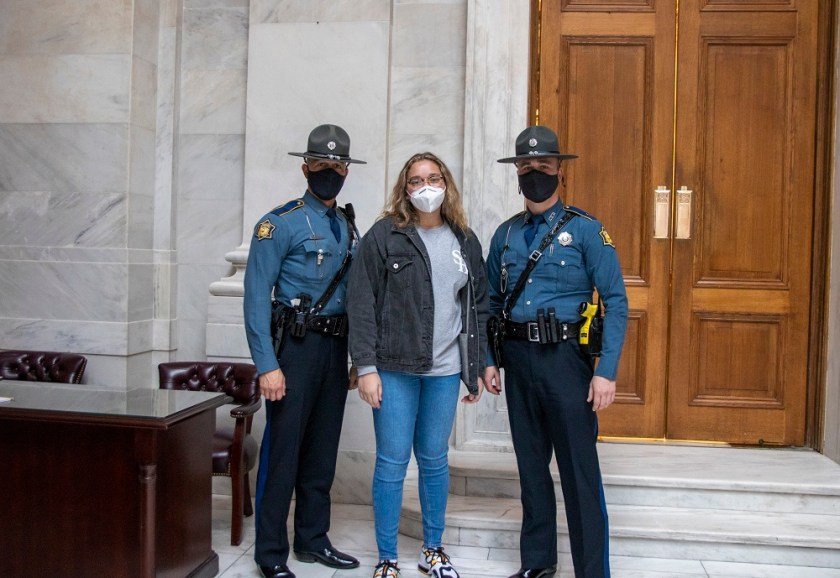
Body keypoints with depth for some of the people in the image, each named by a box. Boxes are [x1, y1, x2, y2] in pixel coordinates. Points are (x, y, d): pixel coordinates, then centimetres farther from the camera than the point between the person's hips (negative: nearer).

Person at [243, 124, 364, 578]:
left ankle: (313, 540, 26)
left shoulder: (349, 230, 13)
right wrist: (267, 365, -18)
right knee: (283, 451, -2)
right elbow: (257, 297, -12)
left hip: (336, 349, 6)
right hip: (296, 348, -6)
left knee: (323, 450, 13)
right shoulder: (279, 224, -6)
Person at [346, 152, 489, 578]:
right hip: (394, 369, -3)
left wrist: (476, 368, 10)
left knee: (435, 460, 13)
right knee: (392, 462, 2)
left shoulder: (465, 241, 9)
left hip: (445, 370, 3)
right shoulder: (384, 235, -3)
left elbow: (478, 308, 13)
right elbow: (361, 304, -6)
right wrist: (366, 366, -12)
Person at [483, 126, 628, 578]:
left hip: (565, 358, -5)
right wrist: (488, 361, 7)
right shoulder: (505, 235, 10)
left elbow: (615, 301, -8)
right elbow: (491, 303, 15)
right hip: (518, 359, 5)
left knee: (580, 471, -1)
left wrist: (606, 371, -14)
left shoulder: (585, 230, -4)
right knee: (531, 465, 14)